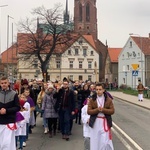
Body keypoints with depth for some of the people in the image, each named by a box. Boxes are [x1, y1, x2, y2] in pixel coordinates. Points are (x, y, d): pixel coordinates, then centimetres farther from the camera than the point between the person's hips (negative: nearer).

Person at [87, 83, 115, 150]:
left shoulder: (108, 99, 0)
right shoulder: (92, 99, 0)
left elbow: (112, 111, -4)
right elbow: (89, 111, -5)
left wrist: (103, 109, -18)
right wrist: (97, 110, -20)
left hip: (105, 122, -1)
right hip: (95, 122, 1)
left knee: (105, 142, -2)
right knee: (95, 141, 7)